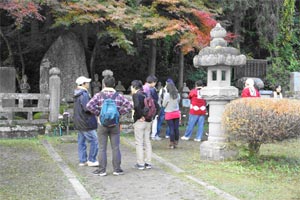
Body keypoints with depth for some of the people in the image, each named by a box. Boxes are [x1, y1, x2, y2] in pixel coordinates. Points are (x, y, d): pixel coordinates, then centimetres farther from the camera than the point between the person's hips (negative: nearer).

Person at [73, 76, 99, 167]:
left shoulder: (77, 94, 14)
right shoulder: (83, 94, -18)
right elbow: (87, 108, -25)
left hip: (79, 122, 10)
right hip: (86, 122, -10)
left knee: (81, 141, 11)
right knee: (94, 140, -3)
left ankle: (82, 160, 16)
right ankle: (92, 160, 0)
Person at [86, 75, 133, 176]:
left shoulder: (99, 95, -5)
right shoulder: (118, 95, 0)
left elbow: (89, 105, -16)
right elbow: (129, 105, -5)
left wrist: (98, 113, -5)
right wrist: (120, 113, 2)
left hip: (102, 125, -1)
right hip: (115, 125, 1)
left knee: (102, 148, 5)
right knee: (115, 148, 8)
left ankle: (102, 170, 9)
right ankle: (117, 169, 13)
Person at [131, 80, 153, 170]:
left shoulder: (136, 95, -10)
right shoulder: (146, 95, 12)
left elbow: (137, 106, -29)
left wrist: (140, 116, -18)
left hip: (139, 121, -7)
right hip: (148, 122, 7)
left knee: (139, 143, 0)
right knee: (147, 142, 12)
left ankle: (140, 164, 4)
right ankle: (148, 163, 16)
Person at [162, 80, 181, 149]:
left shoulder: (167, 95, -16)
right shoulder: (177, 95, -1)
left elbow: (164, 105, -7)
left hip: (169, 113, -4)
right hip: (176, 113, 4)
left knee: (171, 128, -2)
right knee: (176, 128, 8)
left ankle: (172, 143, 2)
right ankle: (176, 142, 15)